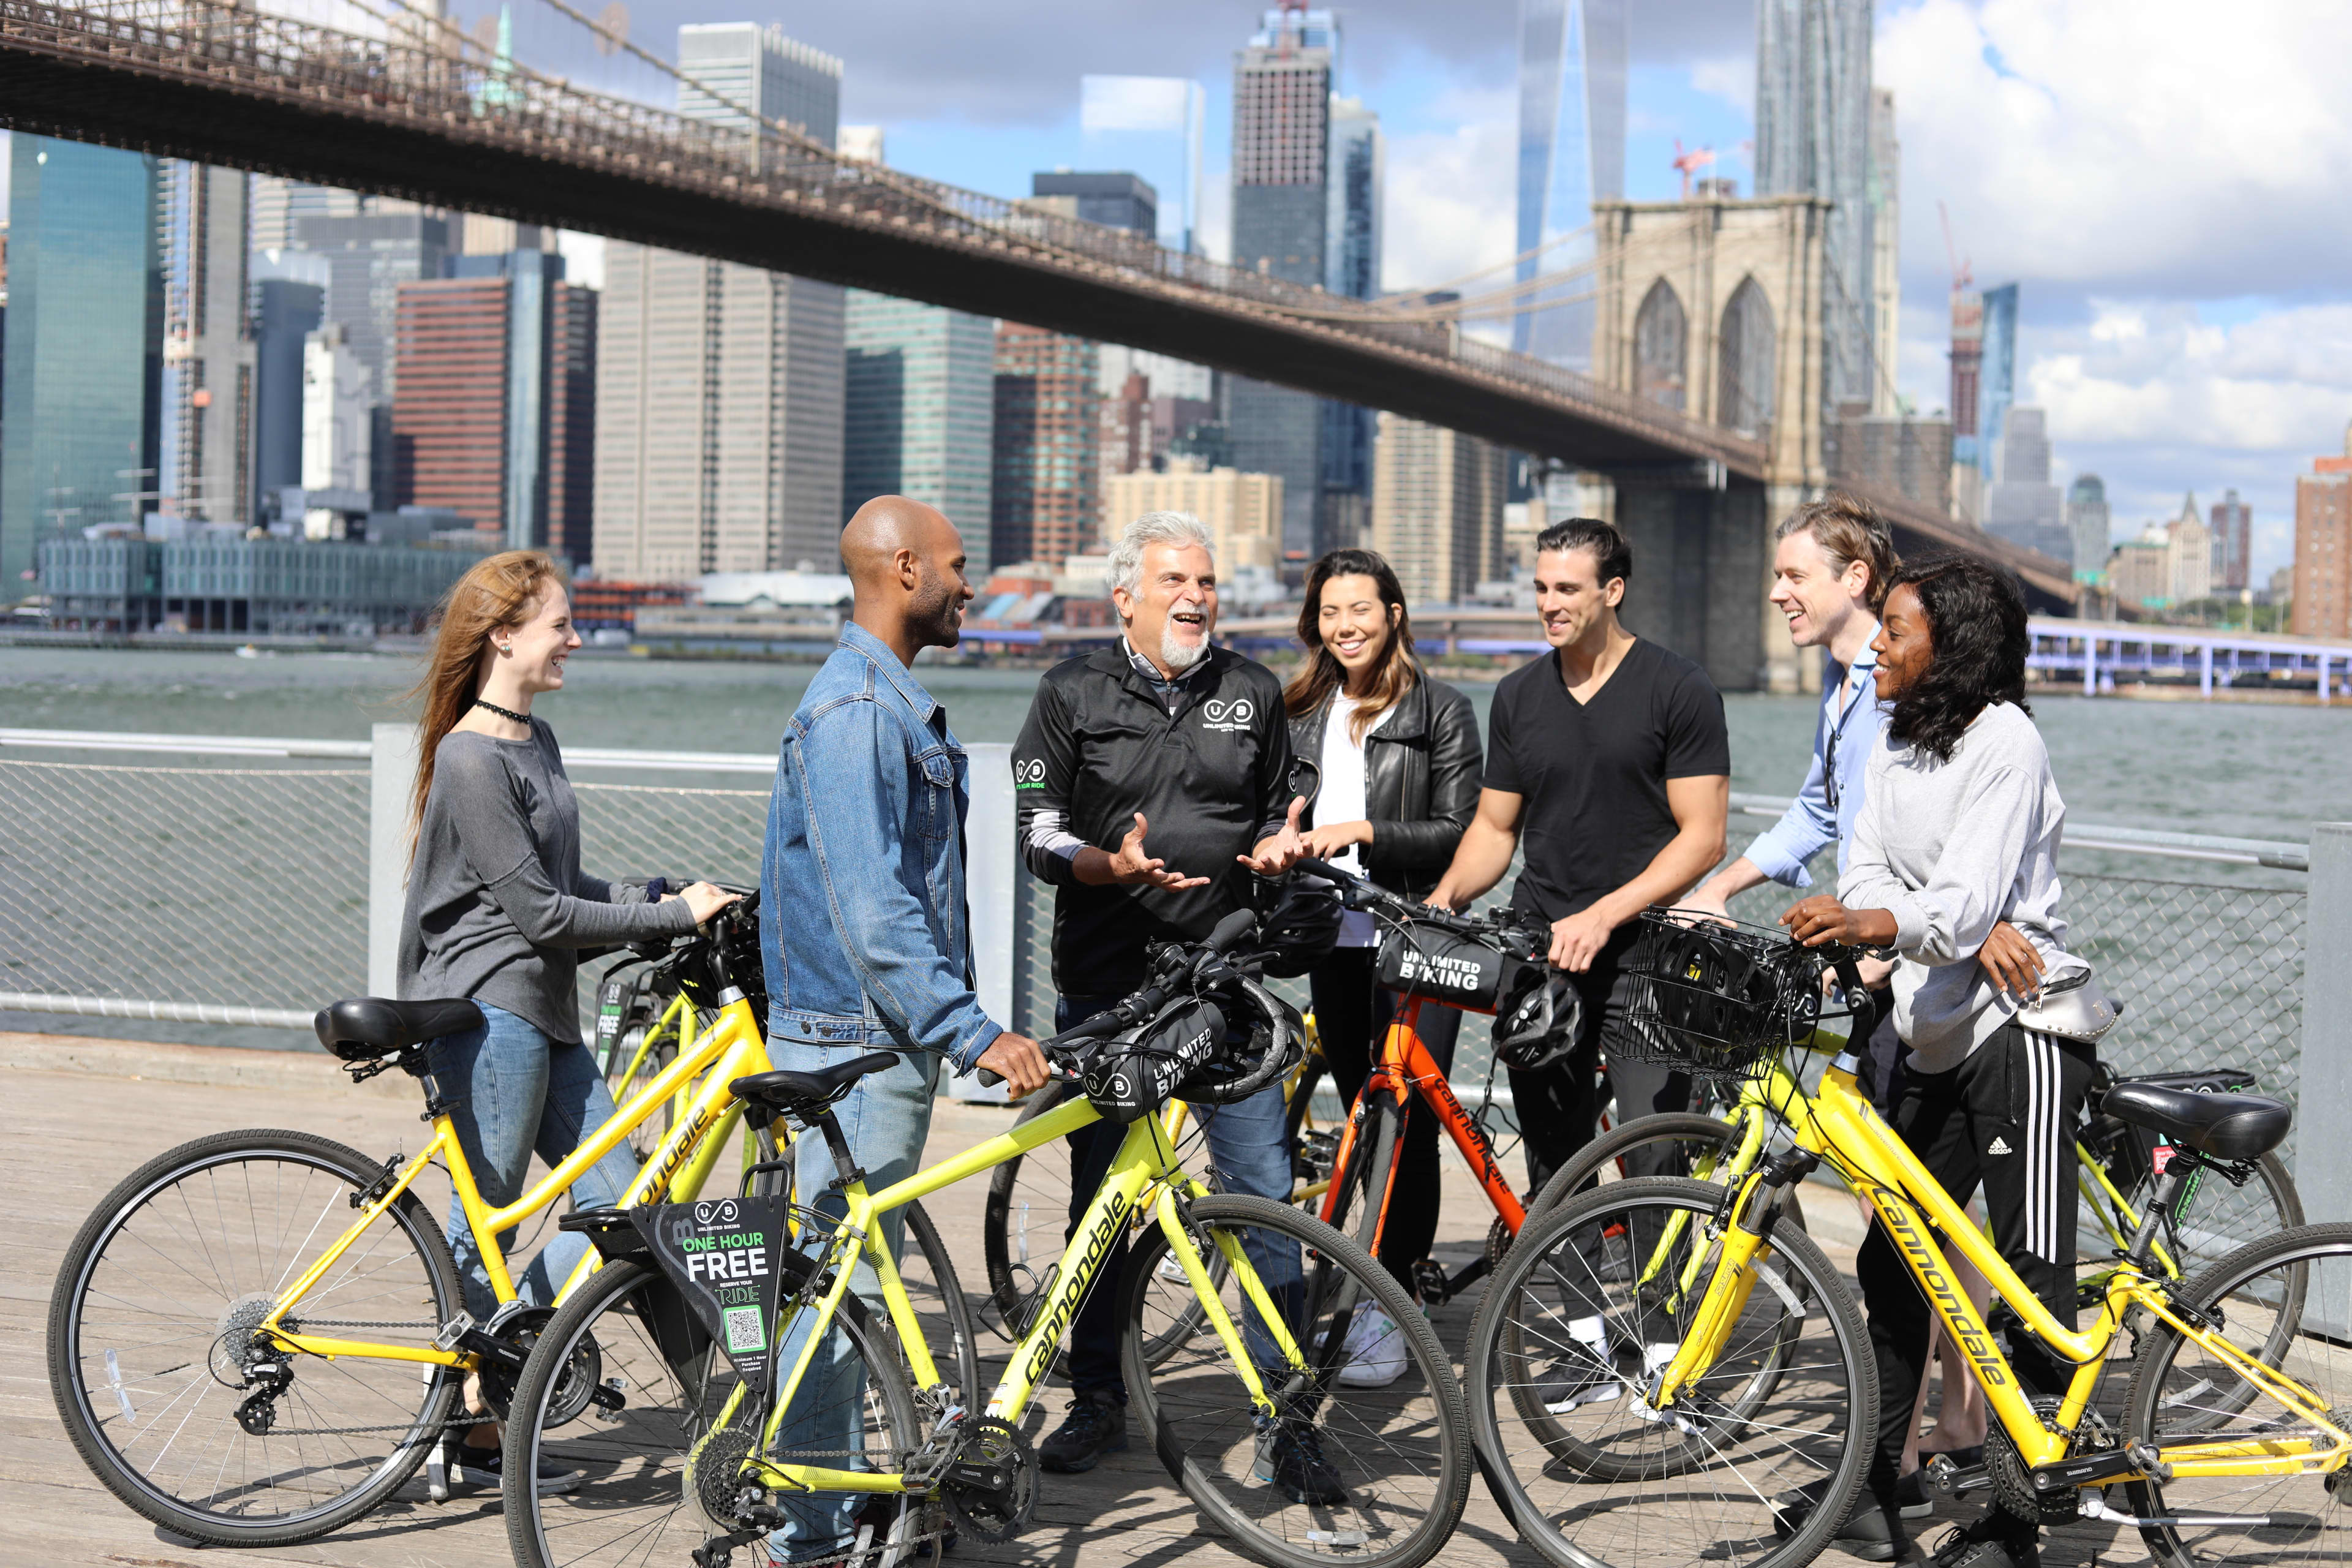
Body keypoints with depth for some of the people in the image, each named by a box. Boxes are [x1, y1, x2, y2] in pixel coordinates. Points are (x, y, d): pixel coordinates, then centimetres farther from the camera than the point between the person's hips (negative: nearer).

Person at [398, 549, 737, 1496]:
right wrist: (674, 915, -12)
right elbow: (540, 913, -17)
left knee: (619, 1200, 5)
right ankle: (469, 1436, 11)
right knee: (485, 1232, 0)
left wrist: (664, 894, 6)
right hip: (484, 1009, -9)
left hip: (542, 1010, 9)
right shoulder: (470, 759, -15)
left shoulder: (537, 741, 14)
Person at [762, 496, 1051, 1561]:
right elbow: (870, 908, -25)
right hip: (853, 1043, -10)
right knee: (840, 1282, -4)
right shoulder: (851, 708, -18)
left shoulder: (898, 705, 16)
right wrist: (974, 1032, -27)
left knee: (850, 1279, 16)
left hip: (890, 1038, 10)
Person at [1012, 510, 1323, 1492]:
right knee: (1098, 1195, 9)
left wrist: (1277, 848, -5)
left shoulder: (1252, 693, 10)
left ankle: (1285, 1419, 4)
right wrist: (1111, 865, -18)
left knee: (1263, 1190, -5)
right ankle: (1098, 1401, 24)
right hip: (1105, 980, 0)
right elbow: (1035, 824, 1)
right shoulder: (1076, 693, 4)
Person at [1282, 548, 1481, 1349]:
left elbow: (1459, 832, -7)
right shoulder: (1302, 711, 14)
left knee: (1409, 1119, -9)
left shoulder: (1441, 712, -1)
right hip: (1334, 940, 5)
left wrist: (1364, 832, -17)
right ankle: (1398, 1273, 22)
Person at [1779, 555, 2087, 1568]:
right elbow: (1865, 876, 2)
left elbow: (1969, 897, -23)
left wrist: (1875, 923, -41)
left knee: (2033, 1279, -7)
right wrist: (1968, 929, -16)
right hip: (1935, 1037, 9)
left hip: (2020, 1029, -9)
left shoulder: (2004, 740, -12)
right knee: (1890, 1260, 9)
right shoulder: (1894, 743, 13)